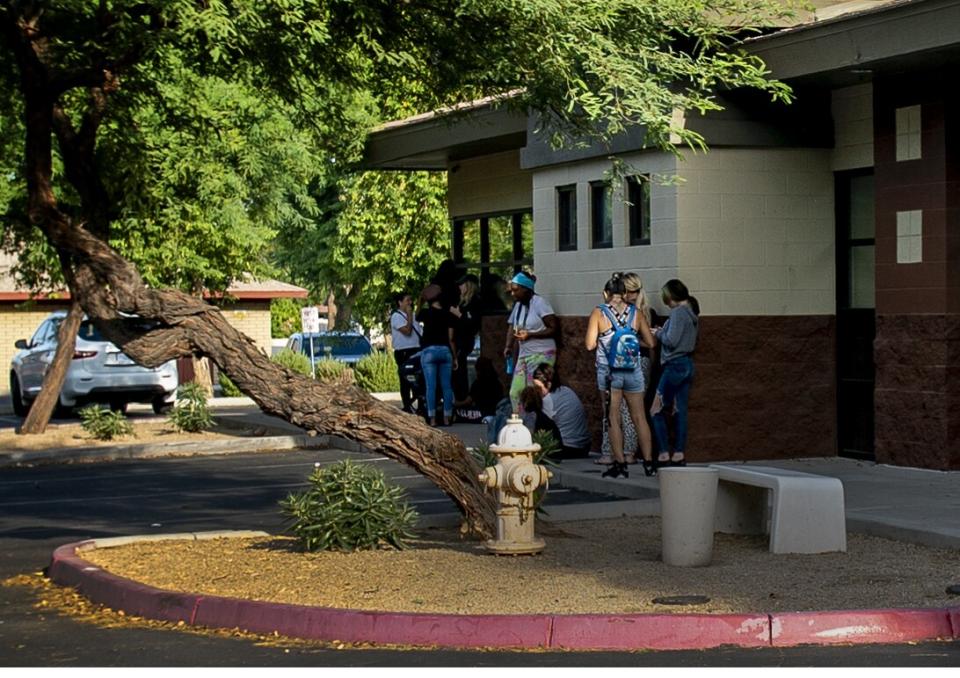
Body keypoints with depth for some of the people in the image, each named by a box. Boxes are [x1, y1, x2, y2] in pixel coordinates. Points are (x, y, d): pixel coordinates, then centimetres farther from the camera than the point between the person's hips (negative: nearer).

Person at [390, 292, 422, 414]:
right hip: (403, 352, -8)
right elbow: (407, 331, -19)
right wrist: (409, 315, -13)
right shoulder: (396, 316, -8)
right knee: (405, 380, -4)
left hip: (416, 350, 8)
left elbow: (420, 332, 21)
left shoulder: (413, 315, 18)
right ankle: (407, 406, 0)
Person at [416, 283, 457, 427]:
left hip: (429, 350, -2)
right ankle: (447, 418, 7)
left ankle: (432, 419, -7)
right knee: (446, 386, 7)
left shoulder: (426, 313, -2)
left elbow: (417, 318, 22)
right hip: (445, 350, 2)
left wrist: (420, 303, 23)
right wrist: (455, 357, 9)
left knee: (431, 386, -3)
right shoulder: (448, 315, 3)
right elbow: (451, 338, 3)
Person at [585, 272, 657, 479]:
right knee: (639, 417, 9)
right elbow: (651, 342, 5)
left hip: (610, 371, -2)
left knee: (613, 418, 5)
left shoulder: (599, 313, -5)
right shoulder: (635, 313, 2)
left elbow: (590, 344, -10)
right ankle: (649, 462, 8)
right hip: (633, 371, 2)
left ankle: (620, 463, 2)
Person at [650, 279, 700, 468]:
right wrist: (662, 333, 11)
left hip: (675, 365, -9)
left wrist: (659, 333, -1)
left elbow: (671, 340, -20)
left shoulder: (678, 313, -14)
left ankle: (664, 454, -7)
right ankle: (679, 454, 8)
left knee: (656, 411, -3)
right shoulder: (692, 314, 14)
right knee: (680, 410, 9)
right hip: (688, 365, 9)